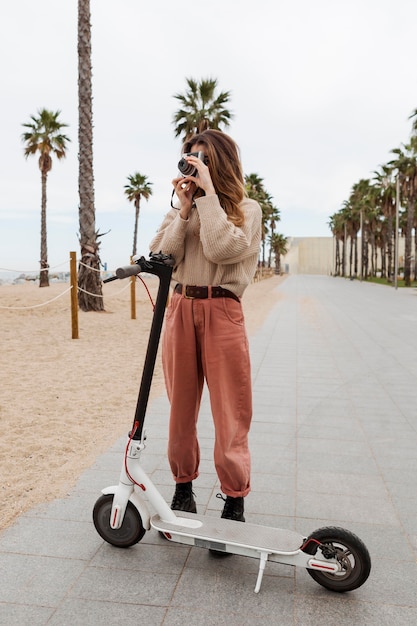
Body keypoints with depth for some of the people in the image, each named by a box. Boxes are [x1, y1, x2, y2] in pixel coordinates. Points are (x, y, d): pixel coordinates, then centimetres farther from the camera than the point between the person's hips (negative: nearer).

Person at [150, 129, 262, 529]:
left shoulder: (247, 209, 3)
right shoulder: (183, 206, 14)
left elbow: (222, 249, -16)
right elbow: (162, 256, 0)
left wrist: (208, 193, -11)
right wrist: (185, 208, -5)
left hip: (222, 313, -3)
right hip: (180, 309, 4)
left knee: (230, 414, 0)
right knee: (181, 407, 11)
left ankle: (235, 500, 13)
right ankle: (183, 486, 27)